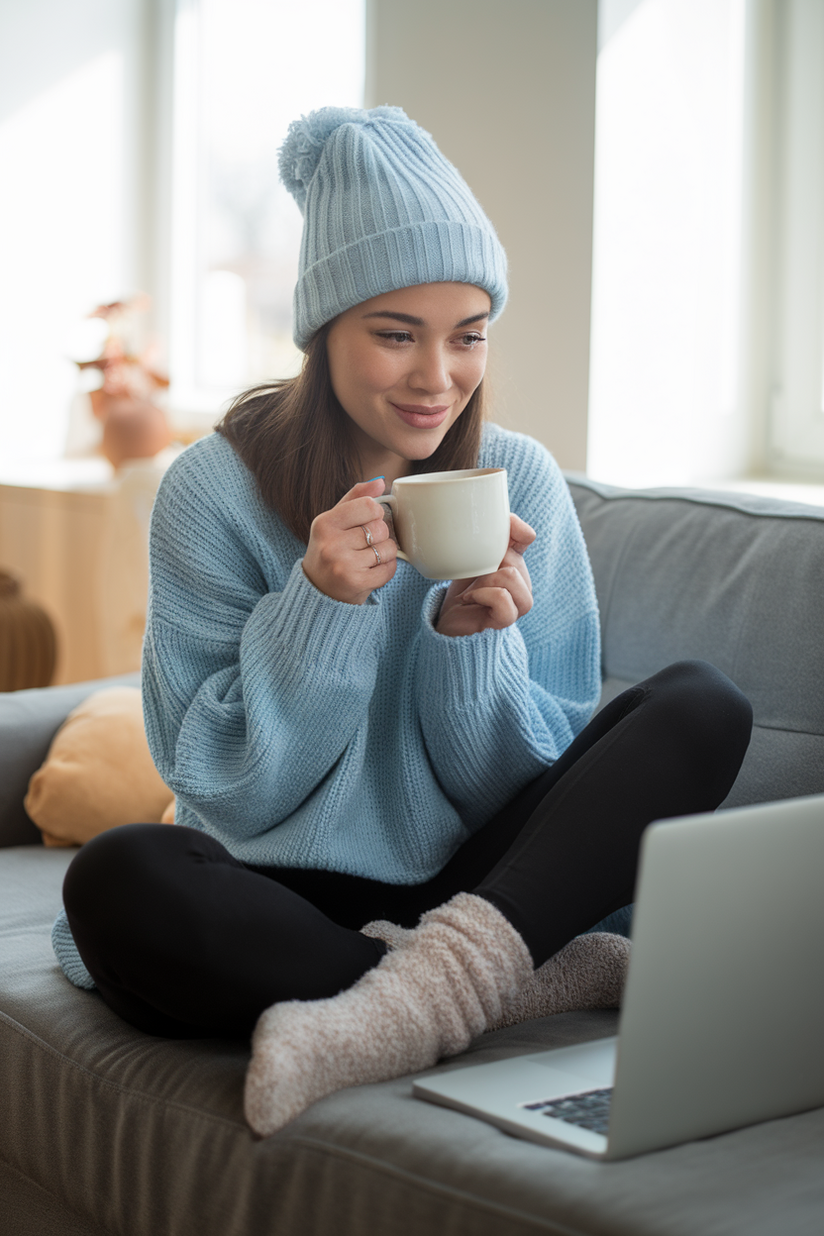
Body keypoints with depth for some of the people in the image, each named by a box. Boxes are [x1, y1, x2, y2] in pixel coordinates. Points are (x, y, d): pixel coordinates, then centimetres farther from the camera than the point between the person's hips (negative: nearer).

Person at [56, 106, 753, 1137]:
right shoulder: (214, 491, -7)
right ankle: (517, 977, -22)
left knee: (701, 705, -18)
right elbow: (224, 790, -8)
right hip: (287, 894, -2)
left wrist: (473, 638, -18)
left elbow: (525, 787, 1)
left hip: (469, 883, 3)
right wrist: (319, 607, -22)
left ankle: (414, 1000, -33)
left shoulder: (520, 482, 0)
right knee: (117, 878, -34)